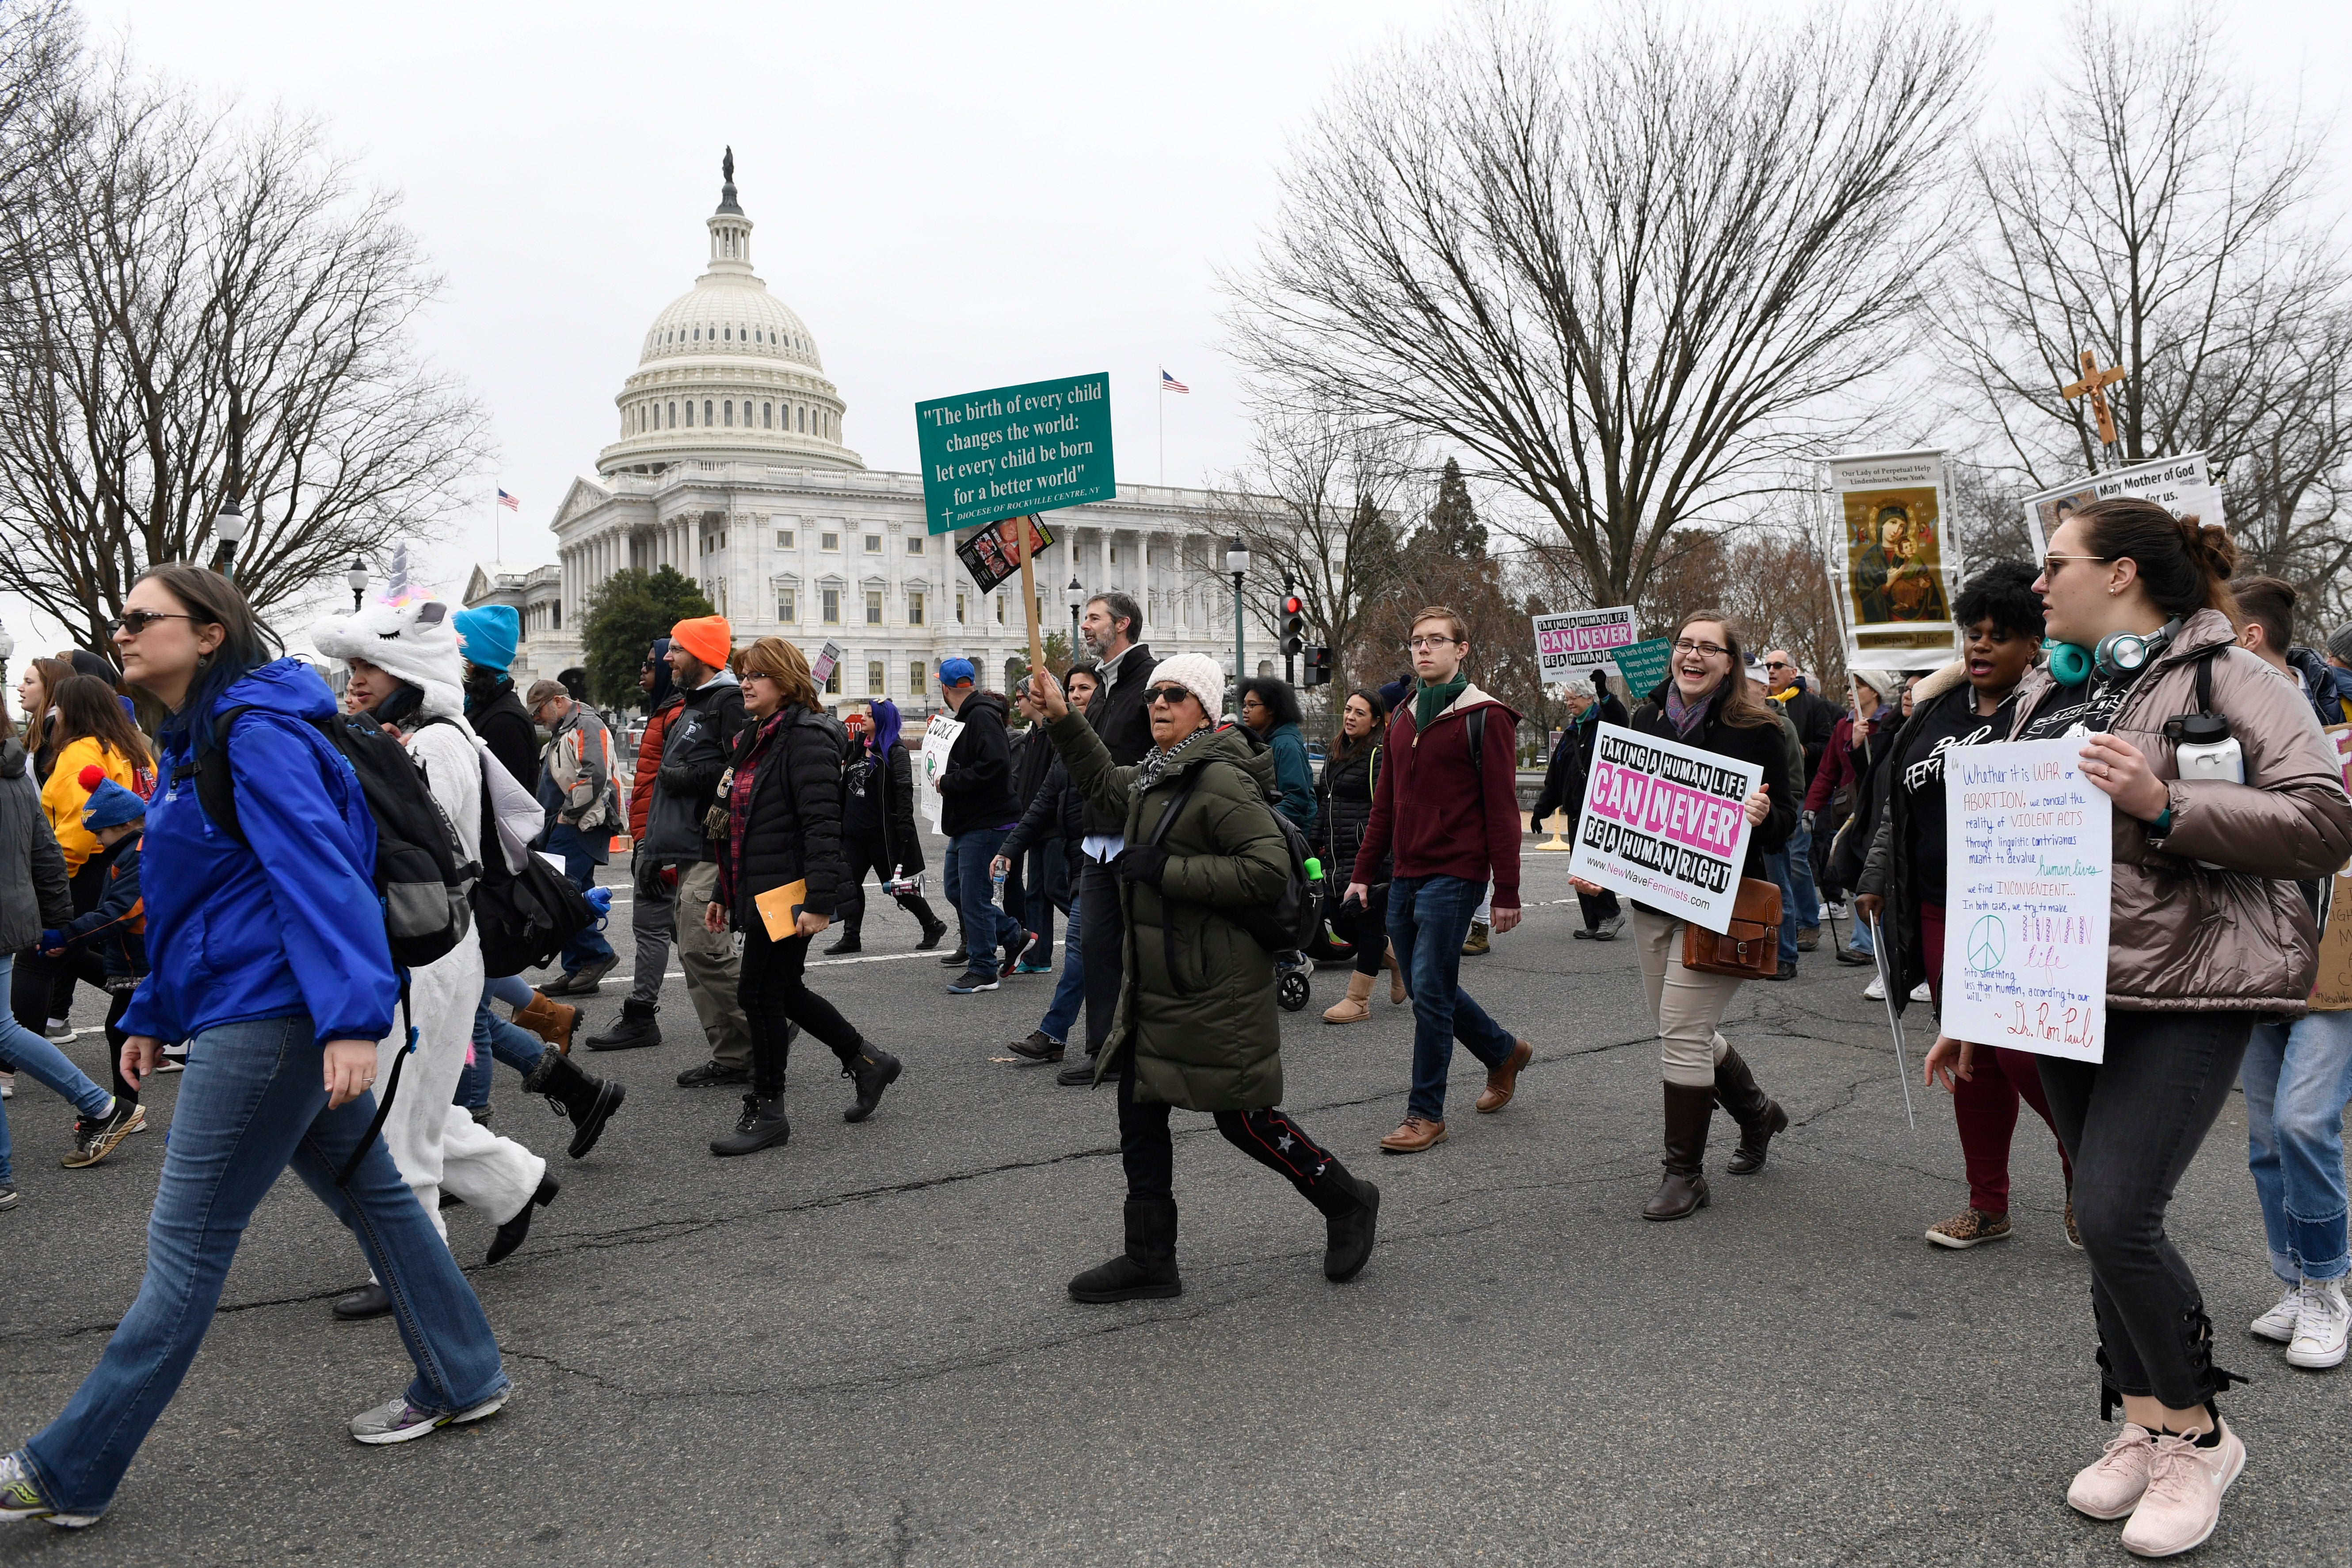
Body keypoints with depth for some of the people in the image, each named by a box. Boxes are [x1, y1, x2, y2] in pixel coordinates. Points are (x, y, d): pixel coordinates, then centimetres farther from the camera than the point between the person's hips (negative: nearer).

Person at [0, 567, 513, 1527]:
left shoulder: (255, 735, -16)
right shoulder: (193, 742, 16)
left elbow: (320, 873, -25)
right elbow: (192, 897, 23)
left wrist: (350, 1018, -31)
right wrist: (153, 1013, 23)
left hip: (265, 1017, -10)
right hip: (240, 1009, 10)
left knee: (187, 1244, -1)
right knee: (368, 1191, 15)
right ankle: (461, 1381, 26)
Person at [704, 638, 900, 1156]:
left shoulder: (806, 738, -14)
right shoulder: (755, 739, 17)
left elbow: (823, 826, -21)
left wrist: (818, 902, -26)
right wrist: (723, 894, 21)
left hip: (787, 894, -10)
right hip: (757, 892, 10)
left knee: (760, 994, -3)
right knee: (782, 991, 16)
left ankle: (766, 1111, 10)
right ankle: (867, 1060, 30)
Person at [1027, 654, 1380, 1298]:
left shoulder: (1221, 781, -17)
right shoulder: (1154, 778, 12)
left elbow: (1268, 871, -24)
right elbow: (1103, 782, 34)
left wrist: (1165, 870, -22)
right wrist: (1061, 718, 23)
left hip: (1216, 991, -9)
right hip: (1155, 985, 9)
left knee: (1243, 1118, 1)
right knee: (1140, 1115, 9)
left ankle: (1347, 1202, 24)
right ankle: (1150, 1260, 20)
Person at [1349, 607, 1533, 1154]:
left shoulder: (1485, 718, -6)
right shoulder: (1403, 719, 15)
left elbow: (1502, 810, -10)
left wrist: (1507, 892, -12)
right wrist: (1362, 873, 14)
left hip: (1453, 877, -7)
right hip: (1405, 878, 7)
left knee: (1430, 994, -6)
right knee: (1428, 989, 12)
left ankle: (1426, 1114, 5)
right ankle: (1504, 1052, 35)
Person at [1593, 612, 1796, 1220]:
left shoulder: (1755, 730, -7)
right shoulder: (1647, 718, 8)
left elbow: (1784, 825, -4)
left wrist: (1763, 816, -26)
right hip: (1654, 899, 6)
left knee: (1682, 1031, -9)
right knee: (1683, 1030, 14)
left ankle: (1684, 1174, 4)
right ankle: (1756, 1113, 41)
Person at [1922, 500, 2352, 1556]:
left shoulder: (2221, 675, -5)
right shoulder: (2048, 696, 16)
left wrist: (2163, 804, -23)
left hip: (2184, 991, -7)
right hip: (2071, 992, 7)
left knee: (2118, 1215, -12)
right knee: (2105, 1218, 9)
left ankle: (2198, 1432, 10)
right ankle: (2142, 1424, 25)